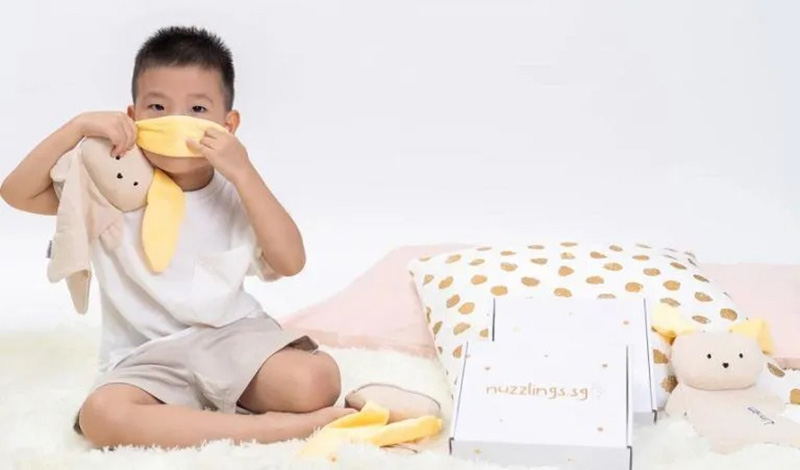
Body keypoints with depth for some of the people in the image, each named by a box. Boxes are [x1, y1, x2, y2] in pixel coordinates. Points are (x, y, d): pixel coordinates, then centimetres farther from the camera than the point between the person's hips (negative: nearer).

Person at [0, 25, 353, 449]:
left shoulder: (236, 191, 4)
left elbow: (290, 263, -10)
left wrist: (244, 174, -16)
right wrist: (77, 127, -14)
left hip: (235, 338, 0)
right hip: (147, 360, 0)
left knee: (317, 381, -28)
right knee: (100, 415, -34)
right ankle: (271, 428, -30)